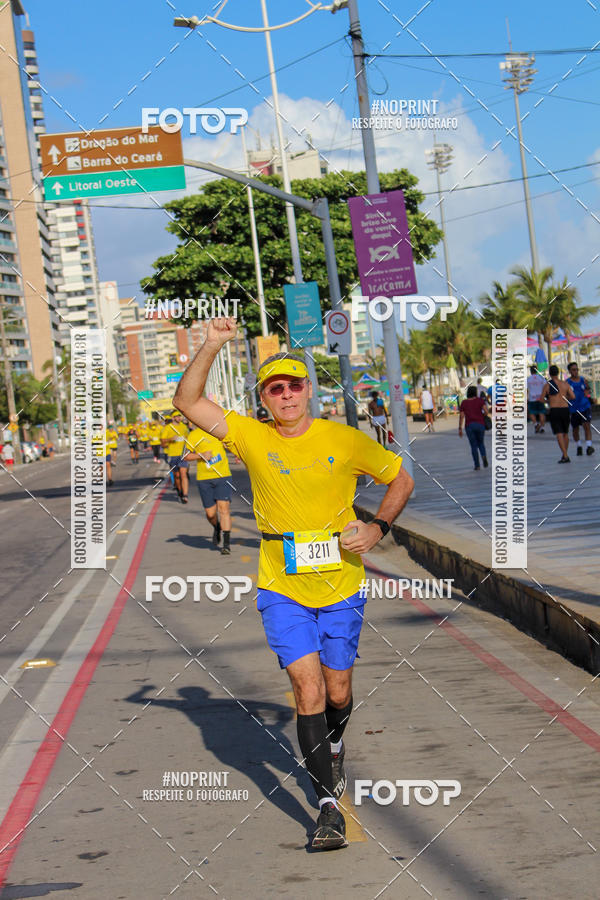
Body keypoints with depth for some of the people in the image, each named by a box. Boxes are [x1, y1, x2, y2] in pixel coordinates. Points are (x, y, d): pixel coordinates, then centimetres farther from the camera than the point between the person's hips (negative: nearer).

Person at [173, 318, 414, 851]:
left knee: (338, 689, 10)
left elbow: (401, 479, 9)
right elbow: (188, 402, -5)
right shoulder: (252, 438, -1)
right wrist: (212, 348, -15)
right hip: (281, 587, 0)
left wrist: (378, 528, -6)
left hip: (340, 586, 0)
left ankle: (333, 747, 46)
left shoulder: (345, 441, -3)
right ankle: (329, 804, -8)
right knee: (307, 684, -12)